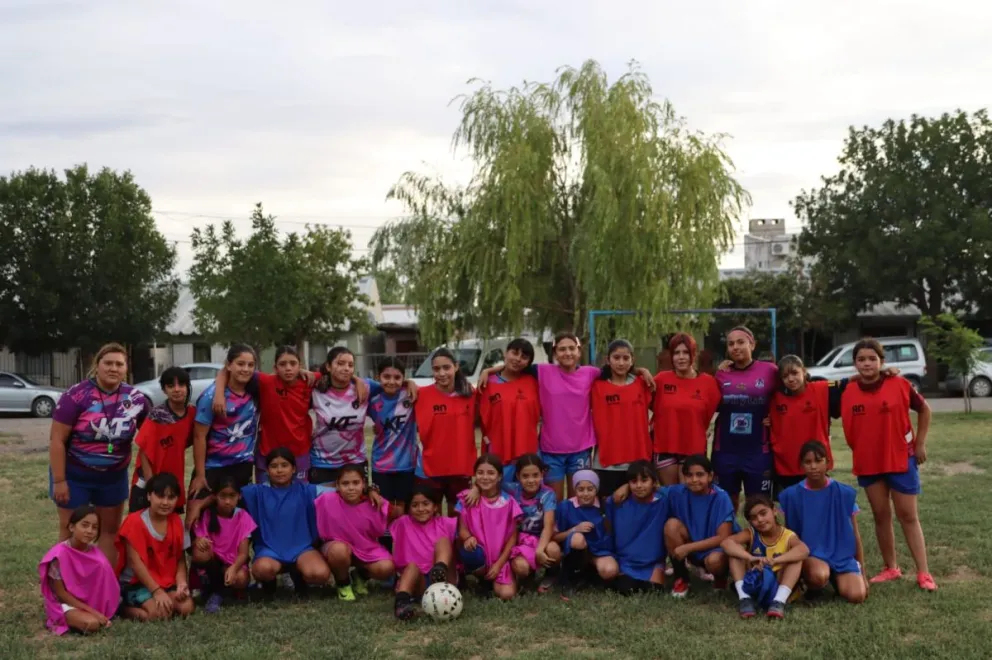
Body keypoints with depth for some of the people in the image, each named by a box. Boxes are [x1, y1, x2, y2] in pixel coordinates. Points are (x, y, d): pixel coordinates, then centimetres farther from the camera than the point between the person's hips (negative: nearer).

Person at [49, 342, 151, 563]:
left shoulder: (136, 399, -6)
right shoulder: (77, 395, -18)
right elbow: (57, 439, -16)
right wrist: (59, 480, -17)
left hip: (114, 476, 4)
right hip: (74, 474, -4)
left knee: (111, 530, 13)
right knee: (71, 532, 6)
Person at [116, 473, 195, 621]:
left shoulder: (177, 522, 2)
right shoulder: (135, 521, -13)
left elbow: (180, 559, 5)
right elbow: (135, 562, -16)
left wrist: (181, 584, -15)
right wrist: (157, 591, -21)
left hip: (167, 583, 6)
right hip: (136, 583, -6)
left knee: (186, 607, -19)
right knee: (159, 612, -30)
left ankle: (137, 610, -2)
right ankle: (126, 609, -2)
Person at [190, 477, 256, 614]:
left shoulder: (243, 517, -9)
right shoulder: (207, 515, -8)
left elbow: (243, 553, -14)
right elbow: (198, 540, -13)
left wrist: (233, 568, -34)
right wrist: (198, 541, -38)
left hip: (233, 563, 0)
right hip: (213, 561, 1)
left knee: (241, 579, -35)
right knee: (200, 554, -34)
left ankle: (217, 594, -3)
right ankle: (214, 585, -7)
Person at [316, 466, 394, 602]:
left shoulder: (373, 503, -18)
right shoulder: (328, 500, -24)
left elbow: (380, 532, -7)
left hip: (366, 548, 2)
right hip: (338, 545, -2)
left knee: (387, 569, -24)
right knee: (339, 550, -39)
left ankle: (360, 576, 14)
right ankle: (343, 585, -4)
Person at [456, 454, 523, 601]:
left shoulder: (508, 502, -4)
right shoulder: (467, 499, -3)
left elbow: (513, 536, -2)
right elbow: (462, 529, -2)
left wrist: (499, 564, -9)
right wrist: (468, 537, -27)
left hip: (501, 558, 0)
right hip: (479, 555, 0)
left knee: (507, 594, -22)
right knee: (471, 553, -36)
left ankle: (492, 580, 16)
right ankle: (485, 580, -2)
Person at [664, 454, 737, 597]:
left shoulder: (721, 497, -20)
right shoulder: (677, 492, -11)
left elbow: (723, 538, -23)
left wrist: (687, 548, -25)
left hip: (718, 548, -3)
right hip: (692, 550, 3)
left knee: (714, 560, -38)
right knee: (672, 524, -24)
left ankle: (720, 577, 1)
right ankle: (681, 578, -6)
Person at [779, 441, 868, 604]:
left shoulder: (844, 493, -2)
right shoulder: (792, 495, -4)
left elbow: (854, 534, 6)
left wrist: (862, 572, 9)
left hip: (842, 555, 1)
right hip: (809, 554, -1)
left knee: (857, 595, -25)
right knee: (819, 576, -37)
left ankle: (837, 580, 9)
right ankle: (811, 585, 0)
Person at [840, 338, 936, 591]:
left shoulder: (899, 385, -10)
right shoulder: (848, 393, -5)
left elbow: (924, 409, 3)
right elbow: (848, 428, 8)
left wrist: (920, 444, 1)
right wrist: (858, 450, 2)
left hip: (901, 458, -2)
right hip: (868, 463, 3)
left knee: (908, 516, 2)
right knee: (881, 516, 10)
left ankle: (923, 573, 6)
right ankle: (891, 568, 22)